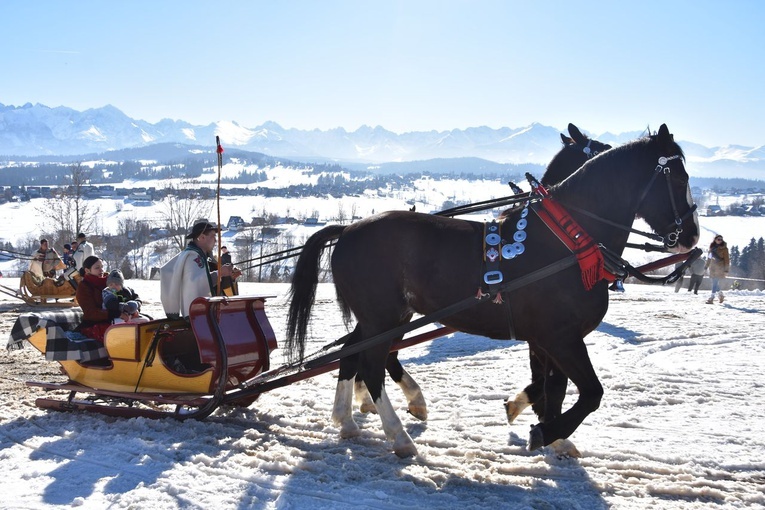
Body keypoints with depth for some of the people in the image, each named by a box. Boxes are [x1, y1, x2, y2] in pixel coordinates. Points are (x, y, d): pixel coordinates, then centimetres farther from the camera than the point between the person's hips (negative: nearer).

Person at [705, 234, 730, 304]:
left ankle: (711, 298, -12)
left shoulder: (723, 248, -4)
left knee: (715, 283, -10)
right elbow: (709, 257, 18)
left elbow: (726, 259, -6)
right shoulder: (712, 247, 12)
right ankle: (720, 295, 28)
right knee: (715, 283, 9)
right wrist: (706, 266, 15)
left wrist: (726, 270, -11)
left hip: (720, 268, -6)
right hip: (713, 267, 6)